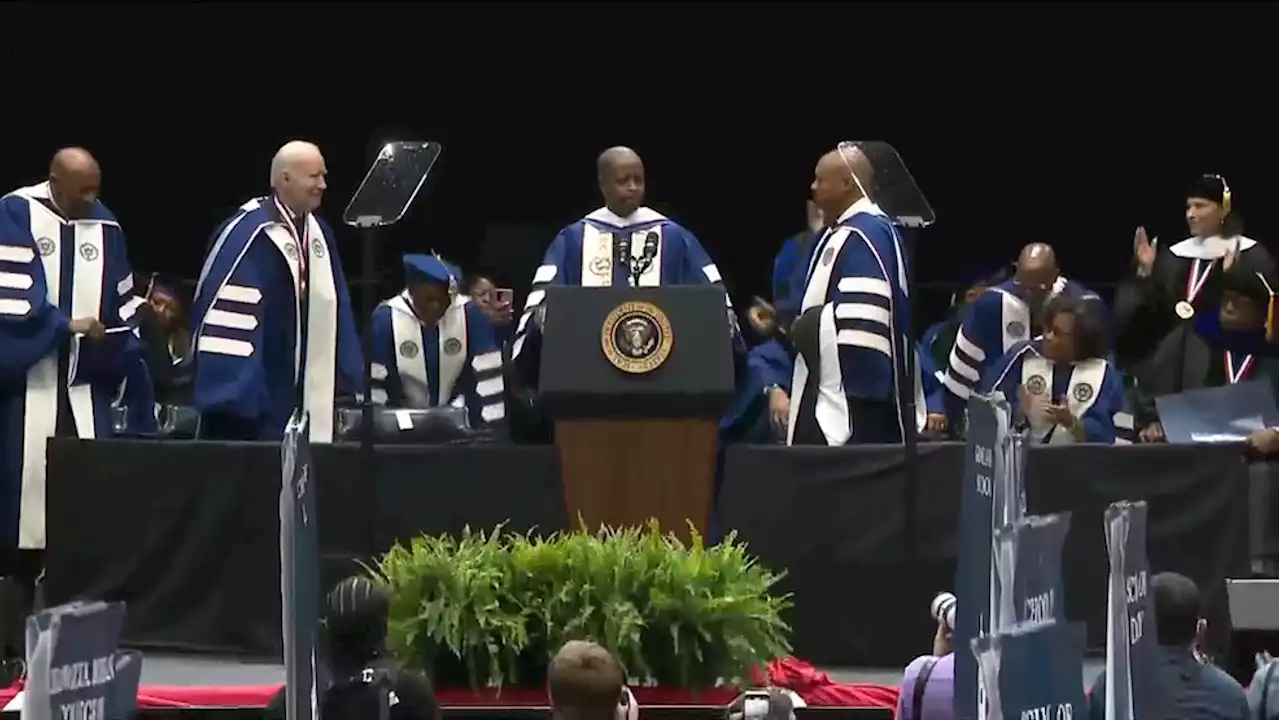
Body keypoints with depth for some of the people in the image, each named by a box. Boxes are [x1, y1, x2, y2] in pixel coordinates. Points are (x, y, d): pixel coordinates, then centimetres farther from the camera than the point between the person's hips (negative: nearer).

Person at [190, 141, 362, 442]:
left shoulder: (318, 233, 9)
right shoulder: (248, 233, -16)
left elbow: (333, 309, 14)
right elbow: (227, 311, -20)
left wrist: (346, 378, 10)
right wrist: (231, 395, -23)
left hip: (299, 394, 8)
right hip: (248, 390, -8)